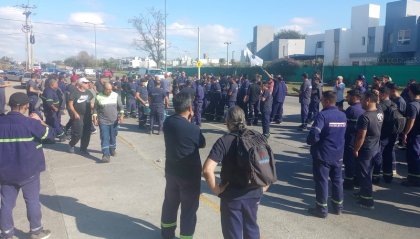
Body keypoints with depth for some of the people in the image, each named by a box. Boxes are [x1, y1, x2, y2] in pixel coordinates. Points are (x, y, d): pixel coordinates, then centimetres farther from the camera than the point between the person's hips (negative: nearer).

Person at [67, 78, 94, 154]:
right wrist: (75, 113, -14)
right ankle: (71, 145, 21)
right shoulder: (75, 93, -7)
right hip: (78, 116, -6)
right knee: (78, 134, -6)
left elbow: (91, 103, 19)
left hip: (88, 116, 6)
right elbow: (70, 104, -6)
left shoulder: (89, 93, 10)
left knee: (87, 133, 7)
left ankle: (83, 148, 21)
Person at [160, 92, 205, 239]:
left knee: (170, 202, 23)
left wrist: (187, 120, 1)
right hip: (189, 174, -6)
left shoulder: (167, 122, -7)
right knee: (189, 208, 9)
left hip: (171, 170, 7)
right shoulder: (193, 129, -25)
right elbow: (202, 144, -5)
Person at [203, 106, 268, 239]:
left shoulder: (224, 141, -15)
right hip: (253, 194, 4)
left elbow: (207, 170, -26)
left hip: (231, 196, -4)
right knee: (251, 228, 26)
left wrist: (216, 189, -13)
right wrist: (264, 187, 9)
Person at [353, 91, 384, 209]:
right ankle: (364, 192, 35)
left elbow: (361, 137, -22)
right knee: (368, 173, 20)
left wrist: (356, 150, -13)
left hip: (365, 150, -8)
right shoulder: (380, 113, 0)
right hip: (375, 148, 8)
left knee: (363, 174, 4)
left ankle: (368, 200, 11)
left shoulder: (365, 117, -24)